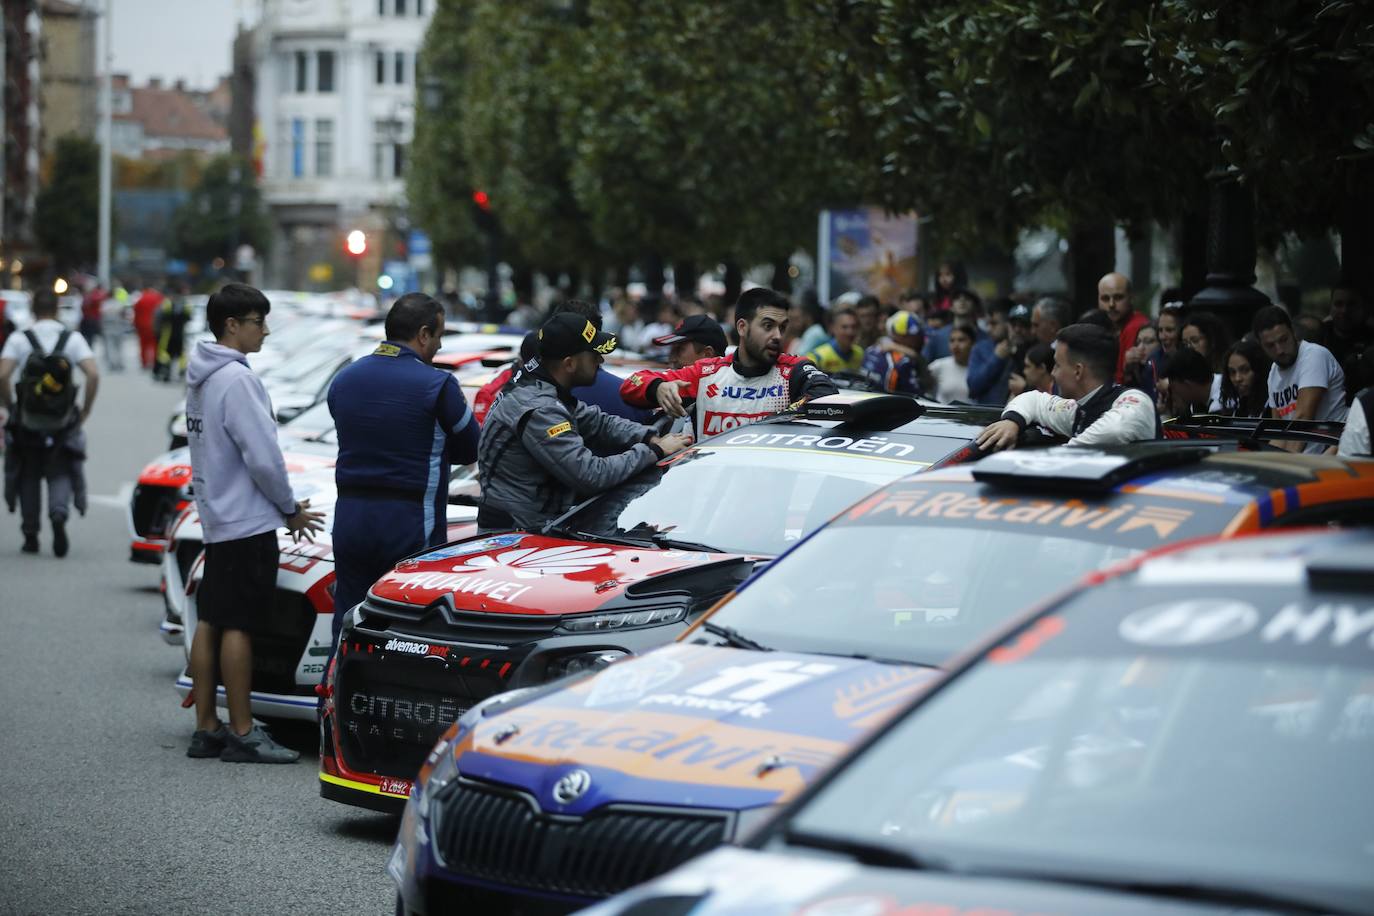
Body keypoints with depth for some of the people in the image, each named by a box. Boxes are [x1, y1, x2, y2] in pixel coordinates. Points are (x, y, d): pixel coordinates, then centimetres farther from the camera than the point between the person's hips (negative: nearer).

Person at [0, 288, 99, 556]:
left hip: (26, 424, 0)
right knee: (60, 474, 11)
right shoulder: (73, 339, -3)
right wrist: (85, 411, -3)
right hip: (63, 424, 0)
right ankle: (59, 514, -18)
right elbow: (93, 375, -13)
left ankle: (31, 536, 17)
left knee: (29, 476, 15)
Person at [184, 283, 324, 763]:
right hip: (248, 524, -9)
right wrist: (291, 509, -5)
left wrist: (283, 504, 14)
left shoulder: (201, 379, 12)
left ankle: (206, 728, 14)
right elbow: (263, 457, -20)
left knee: (209, 623, 10)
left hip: (215, 519, 9)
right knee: (238, 626, -6)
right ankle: (242, 734, -3)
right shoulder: (236, 380, -17)